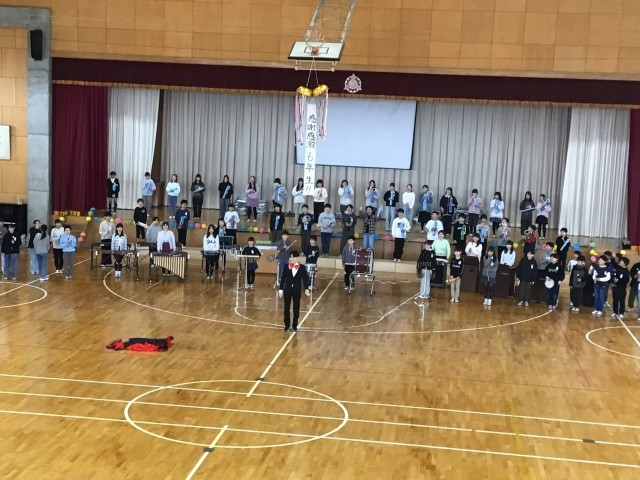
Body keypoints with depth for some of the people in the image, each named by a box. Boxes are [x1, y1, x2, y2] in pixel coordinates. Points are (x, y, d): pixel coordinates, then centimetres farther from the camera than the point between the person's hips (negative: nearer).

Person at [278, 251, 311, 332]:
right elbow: (283, 278, 0)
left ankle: (295, 325, 19)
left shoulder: (302, 267, -6)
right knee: (287, 307, 8)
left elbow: (305, 278, -6)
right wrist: (280, 289, -1)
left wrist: (306, 289, -18)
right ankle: (287, 325, 19)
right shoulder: (286, 267, -4)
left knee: (296, 308, 7)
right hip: (287, 290, 1)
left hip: (297, 290, -1)